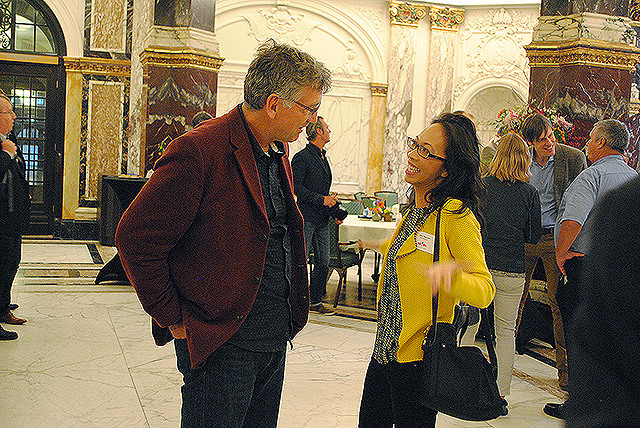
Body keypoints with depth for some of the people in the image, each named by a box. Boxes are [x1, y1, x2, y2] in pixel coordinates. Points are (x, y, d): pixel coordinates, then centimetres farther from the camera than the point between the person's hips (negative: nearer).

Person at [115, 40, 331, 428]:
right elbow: (135, 239, -18)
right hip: (222, 342, -8)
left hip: (276, 336, 8)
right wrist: (171, 319, -11)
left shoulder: (279, 152, 9)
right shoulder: (199, 152, -20)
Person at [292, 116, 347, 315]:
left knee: (323, 262, 10)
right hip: (306, 218, -8)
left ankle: (315, 301, 21)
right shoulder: (302, 157, -10)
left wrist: (334, 210, 12)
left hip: (322, 220, 9)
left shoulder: (322, 157, 18)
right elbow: (296, 187, -17)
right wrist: (322, 199, -17)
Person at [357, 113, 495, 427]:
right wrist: (378, 245, 42)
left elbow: (484, 291, -21)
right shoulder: (416, 210, 8)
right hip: (385, 350, 8)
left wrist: (451, 272, -40)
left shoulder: (457, 217, -16)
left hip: (418, 358, -8)